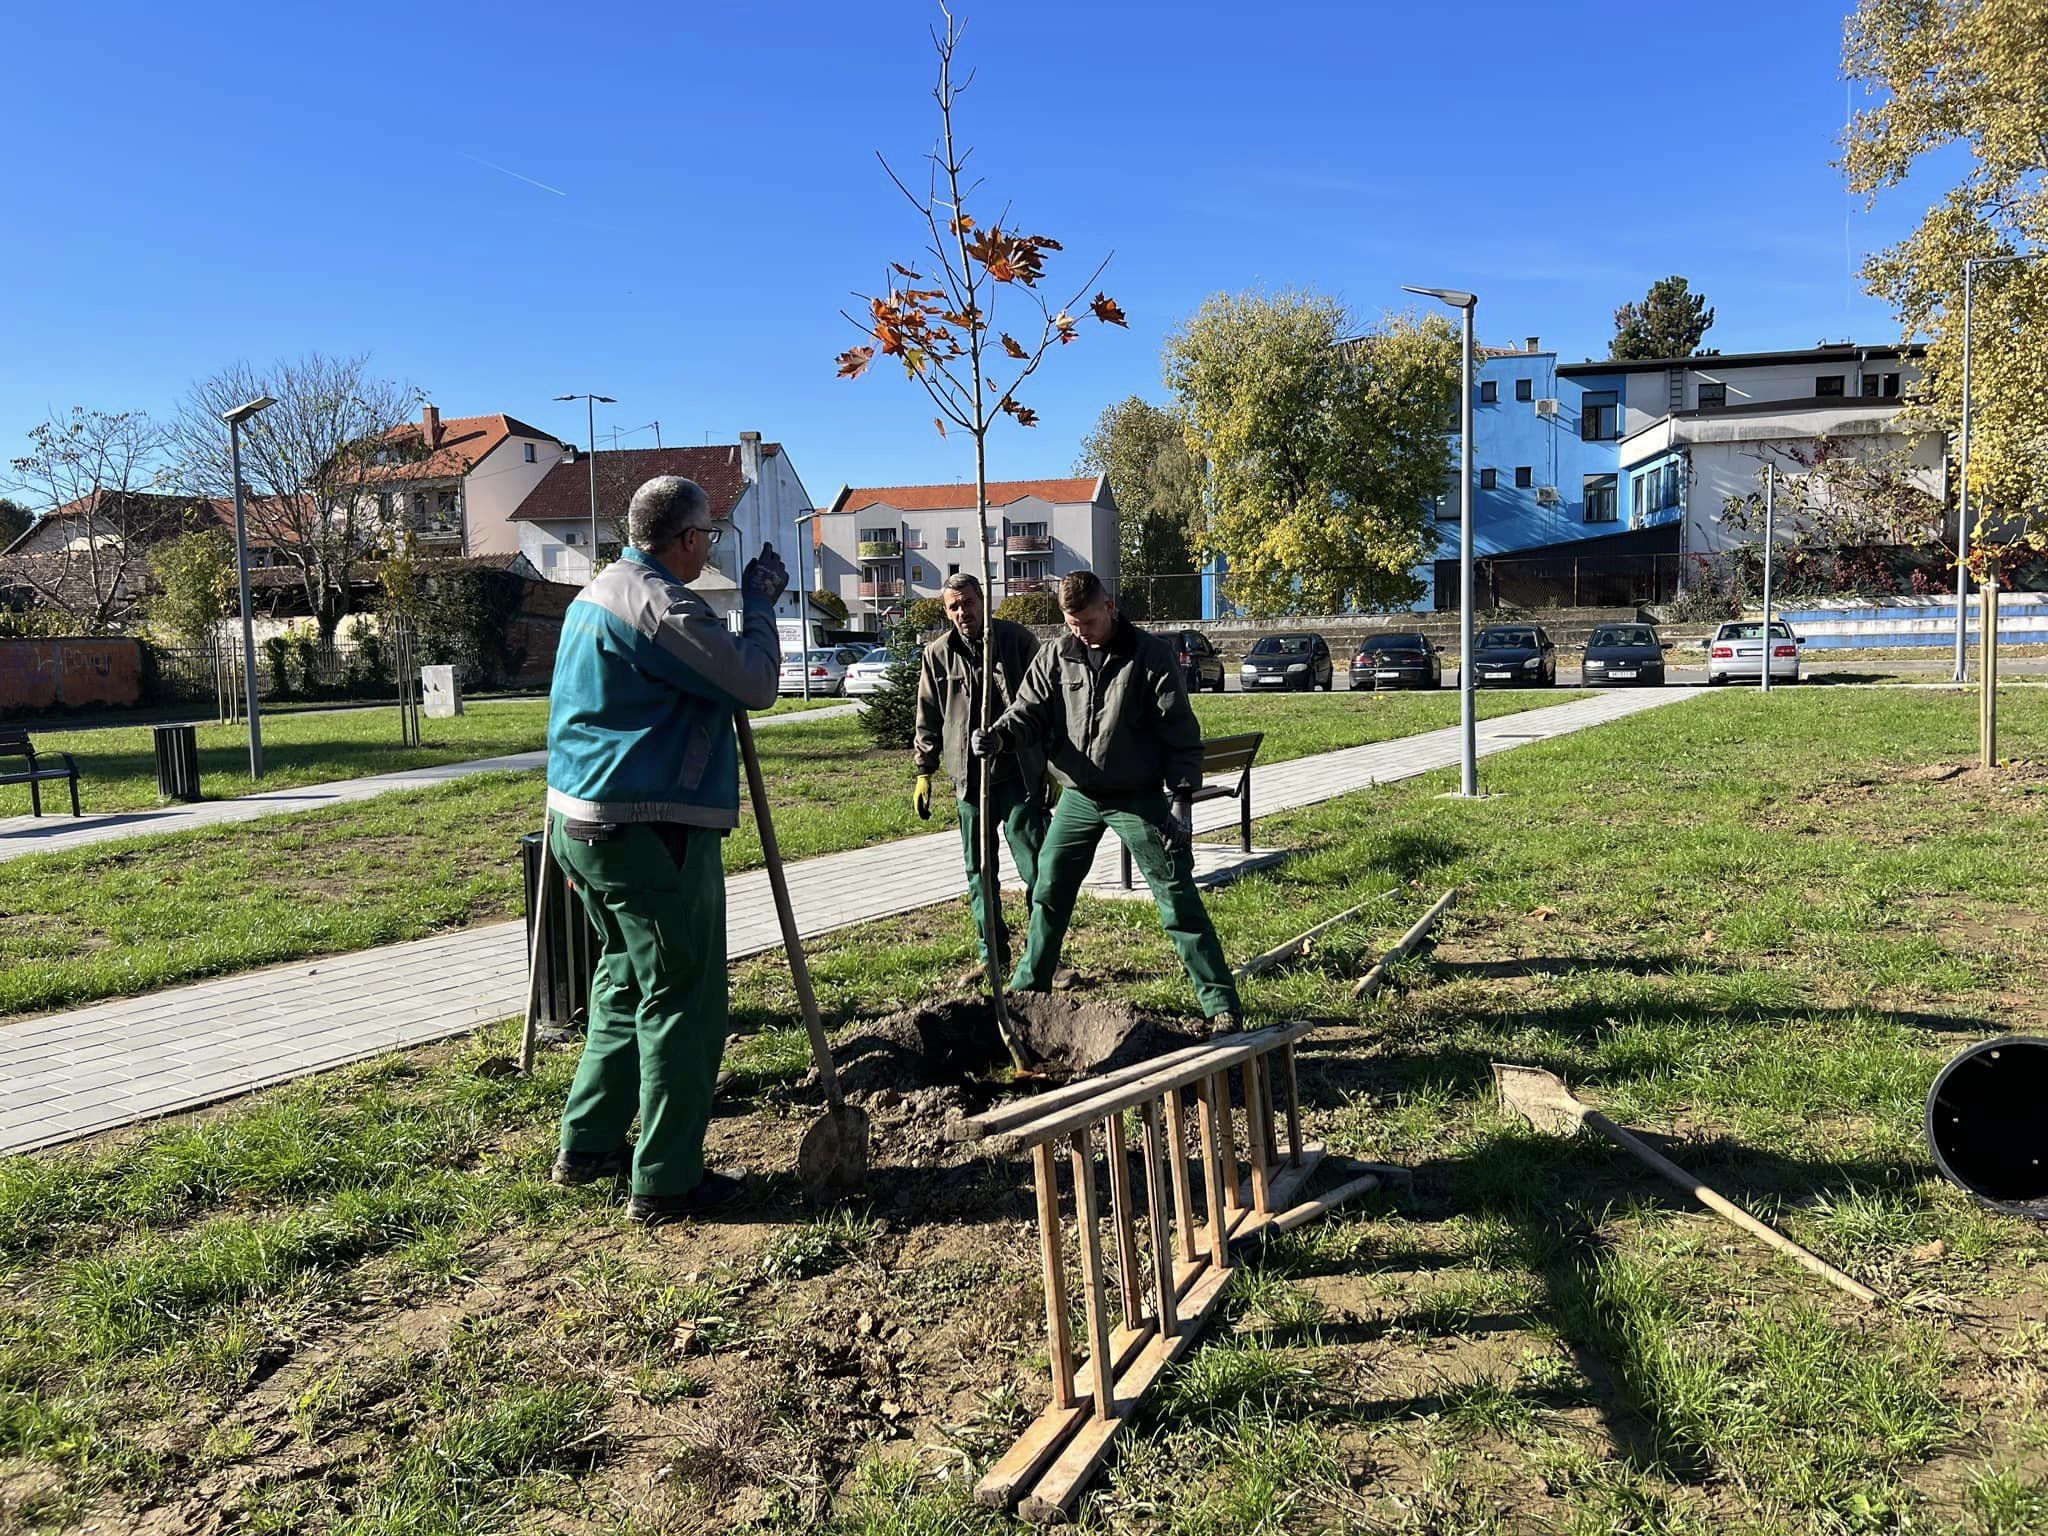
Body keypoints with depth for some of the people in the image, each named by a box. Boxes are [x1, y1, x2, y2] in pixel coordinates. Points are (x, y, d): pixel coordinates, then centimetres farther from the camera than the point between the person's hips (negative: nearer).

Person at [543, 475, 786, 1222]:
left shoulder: (594, 595, 15)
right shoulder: (661, 606, -17)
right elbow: (756, 683, -17)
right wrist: (760, 601, -4)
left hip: (582, 822, 10)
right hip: (651, 832, -10)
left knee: (626, 984, 22)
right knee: (681, 1004, 0)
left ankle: (586, 1145, 29)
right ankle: (666, 1181, 9)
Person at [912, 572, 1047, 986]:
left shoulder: (1018, 640, -1)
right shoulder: (937, 654, 6)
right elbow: (928, 721, 12)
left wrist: (1053, 764, 0)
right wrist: (924, 773, 7)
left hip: (1020, 776, -3)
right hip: (970, 779, 3)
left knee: (1037, 867, -3)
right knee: (978, 873, 9)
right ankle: (993, 955, 21)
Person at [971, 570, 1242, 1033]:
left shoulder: (1152, 656, -10)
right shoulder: (1056, 656, 1)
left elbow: (1181, 734, -9)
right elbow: (1030, 709, 0)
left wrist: (1180, 799, -14)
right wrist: (998, 736, -23)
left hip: (1140, 798, -4)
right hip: (1078, 797, 4)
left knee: (1178, 900, -3)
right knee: (1049, 892, 12)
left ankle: (1221, 1005, 4)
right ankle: (1028, 987, 31)